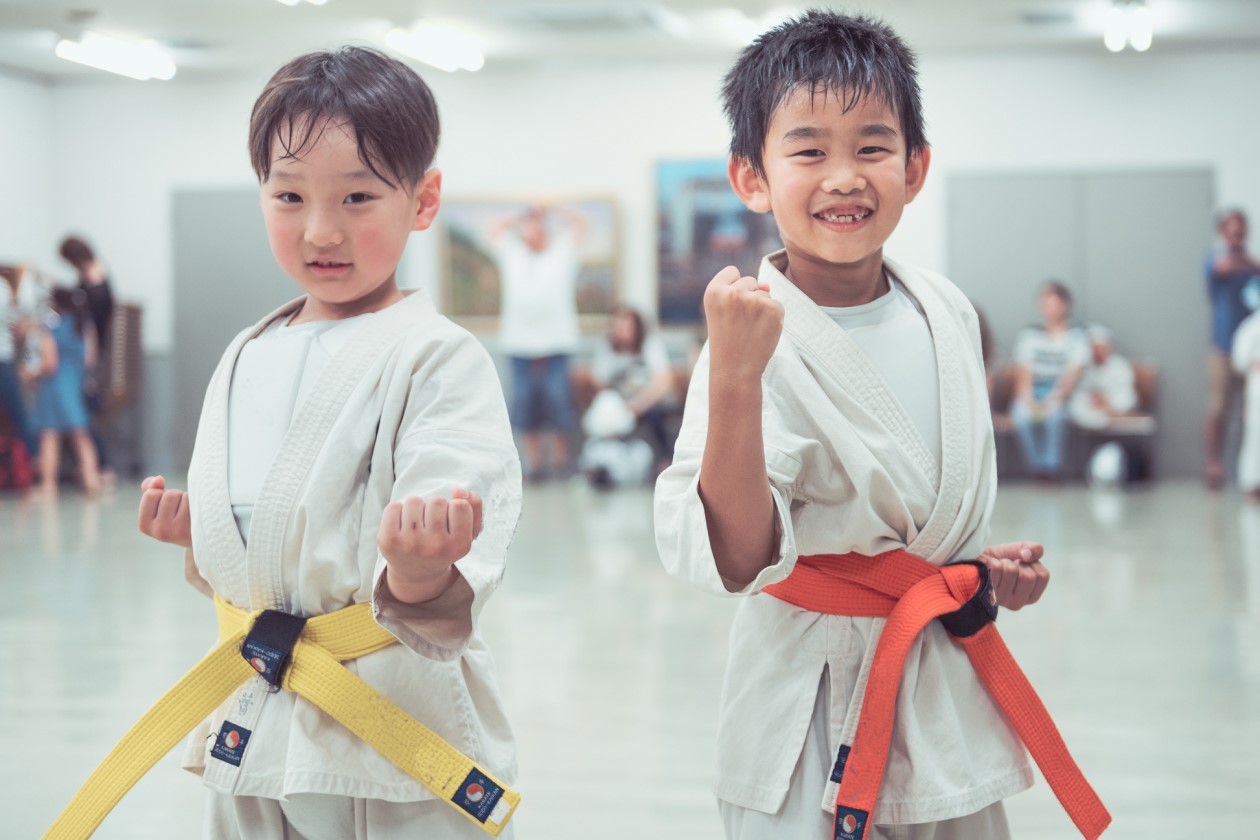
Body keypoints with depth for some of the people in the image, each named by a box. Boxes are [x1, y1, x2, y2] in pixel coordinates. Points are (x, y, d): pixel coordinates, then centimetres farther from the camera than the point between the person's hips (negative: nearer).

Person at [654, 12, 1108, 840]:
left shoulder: (947, 312, 1)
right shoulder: (758, 336, -18)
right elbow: (735, 560, -28)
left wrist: (989, 565, 4)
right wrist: (733, 376, -37)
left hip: (950, 701, 6)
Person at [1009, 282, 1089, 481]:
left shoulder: (1076, 338, 6)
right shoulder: (1028, 335, 12)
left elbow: (1072, 377, -6)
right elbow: (1023, 376, 2)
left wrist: (1053, 400, -23)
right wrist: (1029, 402, -18)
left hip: (1060, 397, -1)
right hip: (1032, 396, 1)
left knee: (1054, 415, -37)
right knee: (1022, 416, -35)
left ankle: (1051, 468, -37)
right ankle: (1037, 470, -35)